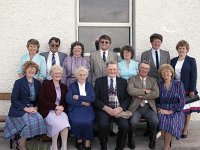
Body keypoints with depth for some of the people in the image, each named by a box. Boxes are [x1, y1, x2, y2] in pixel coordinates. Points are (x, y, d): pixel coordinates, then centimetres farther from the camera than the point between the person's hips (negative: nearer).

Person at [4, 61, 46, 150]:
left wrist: (35, 107, -6)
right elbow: (13, 99, -9)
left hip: (32, 108, 4)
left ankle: (20, 142, -11)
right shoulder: (19, 82, -3)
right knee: (29, 120, -32)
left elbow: (38, 99, 15)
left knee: (38, 119, -27)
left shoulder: (37, 83, 11)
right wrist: (26, 108, -18)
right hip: (19, 109, -4)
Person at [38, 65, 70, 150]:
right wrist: (55, 106, -13)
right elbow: (41, 100, -6)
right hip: (47, 111, -3)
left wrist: (61, 108, -10)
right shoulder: (46, 84, 3)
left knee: (64, 119, -29)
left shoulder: (64, 87, 16)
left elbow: (65, 102, 13)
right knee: (56, 121, -32)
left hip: (60, 111, 3)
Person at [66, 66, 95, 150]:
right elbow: (68, 99, -4)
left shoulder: (90, 86, 15)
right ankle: (79, 139, -8)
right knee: (76, 121, -31)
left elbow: (92, 98, -2)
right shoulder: (72, 86, 10)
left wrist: (78, 97, -8)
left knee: (87, 121, -30)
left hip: (87, 108, 1)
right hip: (75, 108, -1)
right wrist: (82, 102, -10)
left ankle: (87, 142, -16)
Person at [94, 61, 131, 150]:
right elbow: (96, 98, 0)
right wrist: (106, 108, -14)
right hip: (104, 109, -1)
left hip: (119, 109, 1)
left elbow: (128, 98, 6)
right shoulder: (99, 81, 8)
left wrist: (120, 108, -12)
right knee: (103, 124, -30)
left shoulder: (123, 82, 12)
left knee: (125, 125, -25)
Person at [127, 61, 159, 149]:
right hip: (136, 107, -2)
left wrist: (142, 96, -7)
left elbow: (156, 94, -1)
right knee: (133, 122, -29)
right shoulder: (132, 79, 10)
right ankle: (130, 141, 0)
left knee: (155, 121, -26)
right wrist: (145, 91, -7)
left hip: (149, 107, 2)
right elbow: (130, 91, -11)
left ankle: (152, 141, 3)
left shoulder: (153, 80, 16)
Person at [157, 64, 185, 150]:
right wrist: (159, 109, -5)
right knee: (162, 121, -30)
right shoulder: (159, 85, 10)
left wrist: (170, 111, -11)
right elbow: (157, 101, 15)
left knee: (170, 124, -32)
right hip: (162, 111, 2)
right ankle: (168, 143, -6)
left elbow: (181, 102, -4)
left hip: (175, 111, -2)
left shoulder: (178, 84, 1)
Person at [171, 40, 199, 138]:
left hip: (187, 89, -3)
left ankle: (185, 130, 15)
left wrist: (192, 90, -11)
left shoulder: (191, 60, -1)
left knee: (187, 110, 3)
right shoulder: (173, 61, 9)